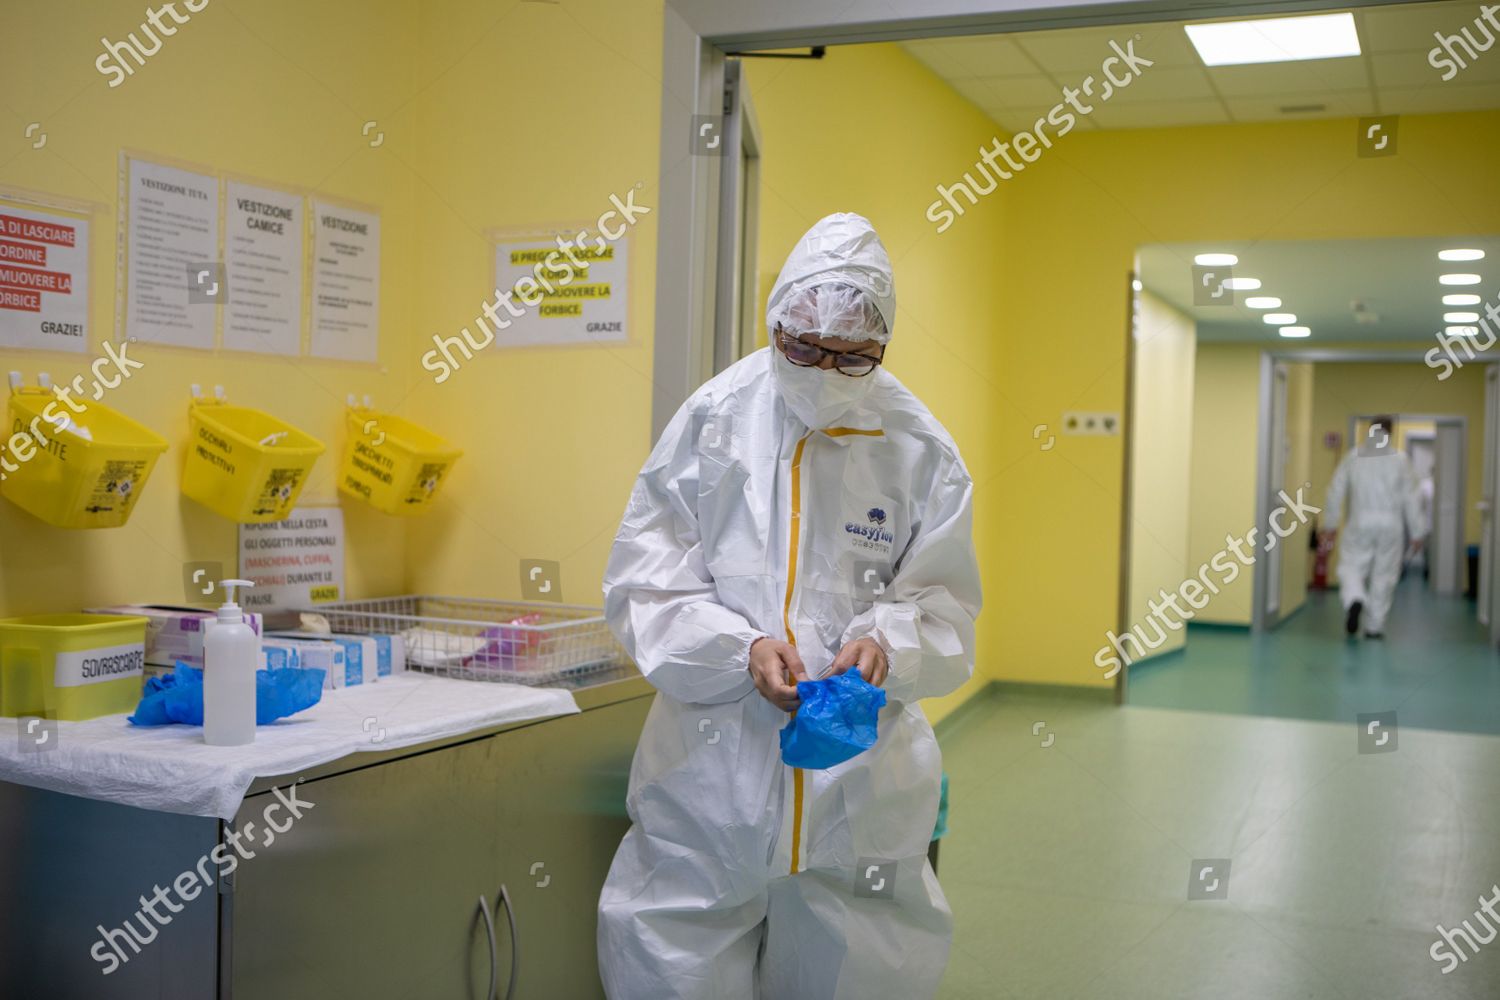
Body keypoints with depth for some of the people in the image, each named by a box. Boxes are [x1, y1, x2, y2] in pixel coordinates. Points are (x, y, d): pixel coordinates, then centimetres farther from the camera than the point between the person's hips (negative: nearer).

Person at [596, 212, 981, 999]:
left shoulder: (921, 450, 1)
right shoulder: (712, 421, -2)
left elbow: (944, 607, 3)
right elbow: (645, 581, -3)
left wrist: (887, 644, -19)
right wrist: (741, 649, -19)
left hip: (863, 779, 1)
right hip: (715, 767, -1)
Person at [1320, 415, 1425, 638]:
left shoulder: (1353, 457, 1)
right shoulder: (1399, 459, -1)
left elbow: (1336, 492, 2)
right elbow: (1411, 498, 0)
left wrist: (1332, 524, 10)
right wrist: (1417, 533, 7)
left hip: (1360, 524, 0)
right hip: (1391, 525, 0)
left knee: (1352, 568, 6)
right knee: (1384, 576, 8)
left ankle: (1354, 600, -24)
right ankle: (1375, 626, 12)